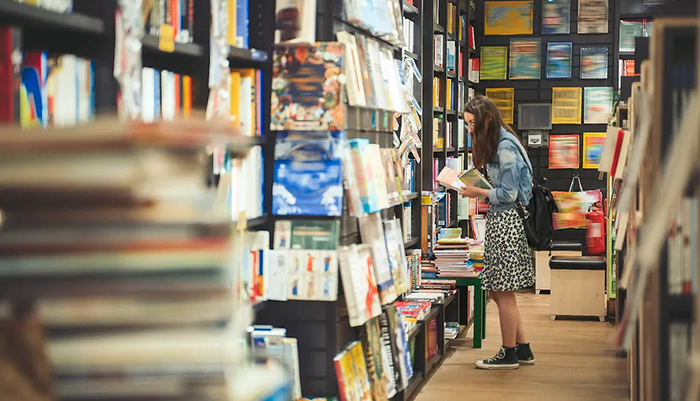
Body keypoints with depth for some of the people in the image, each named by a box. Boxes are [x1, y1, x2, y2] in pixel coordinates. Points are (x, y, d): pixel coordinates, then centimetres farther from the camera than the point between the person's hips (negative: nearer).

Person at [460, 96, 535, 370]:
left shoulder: (505, 147, -15)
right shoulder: (494, 144, 15)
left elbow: (508, 194, -16)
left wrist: (479, 193, -8)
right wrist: (474, 181, 7)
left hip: (506, 220, -10)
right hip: (498, 219, 10)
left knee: (503, 291, -2)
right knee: (496, 290, 12)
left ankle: (509, 354, 7)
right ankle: (523, 349, 19)